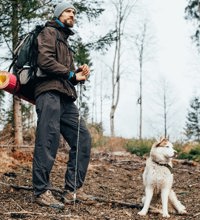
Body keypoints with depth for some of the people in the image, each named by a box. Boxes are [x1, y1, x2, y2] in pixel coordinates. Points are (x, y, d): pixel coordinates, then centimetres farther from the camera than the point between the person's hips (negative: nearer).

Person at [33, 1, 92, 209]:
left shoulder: (65, 42, 32)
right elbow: (45, 61, -12)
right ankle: (41, 191, -8)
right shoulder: (49, 32, 6)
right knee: (48, 140, -12)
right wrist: (71, 74, -4)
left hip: (66, 98, 9)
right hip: (50, 92, -9)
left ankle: (72, 189, 2)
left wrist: (78, 73, 9)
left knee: (83, 138, 0)